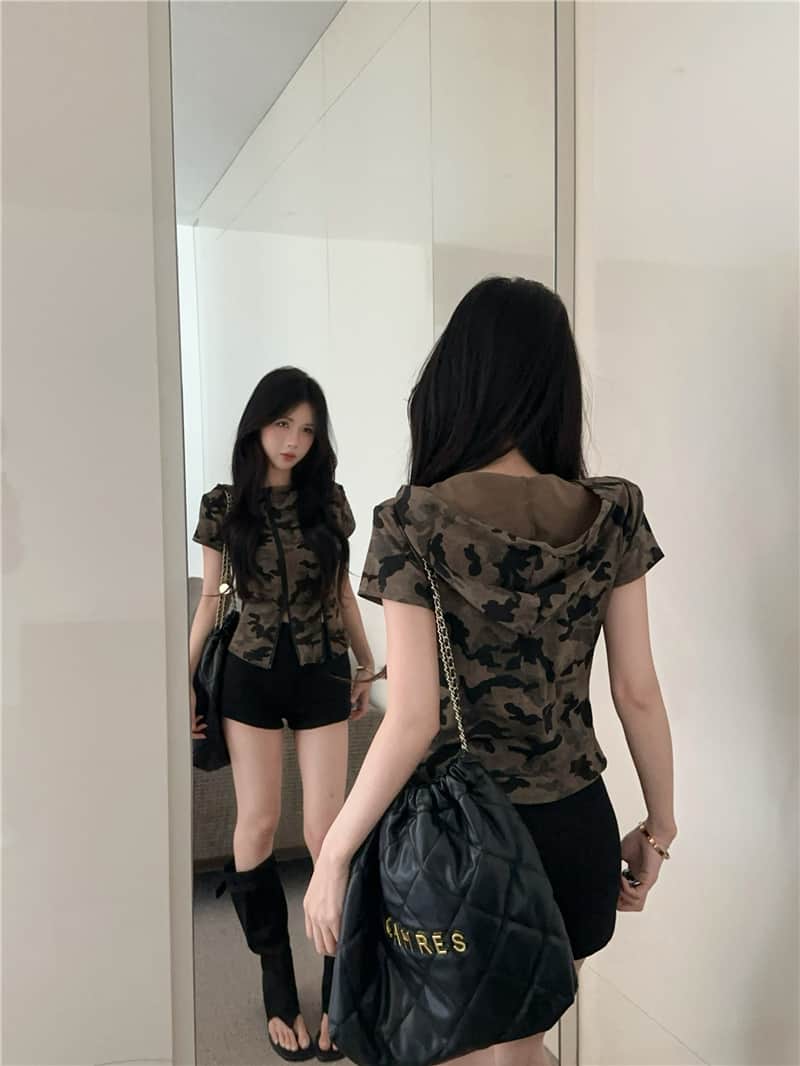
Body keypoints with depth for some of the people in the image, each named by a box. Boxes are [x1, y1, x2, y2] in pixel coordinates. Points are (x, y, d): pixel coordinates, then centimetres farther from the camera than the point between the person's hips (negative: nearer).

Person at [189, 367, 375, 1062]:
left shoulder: (329, 500, 3)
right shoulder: (224, 505, 0)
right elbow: (210, 600, 4)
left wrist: (366, 665, 14)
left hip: (322, 676, 1)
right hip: (252, 677, 0)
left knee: (326, 829, -1)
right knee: (257, 826, 2)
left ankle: (341, 994, 16)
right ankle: (280, 991, 19)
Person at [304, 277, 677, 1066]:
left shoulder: (413, 522, -16)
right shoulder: (612, 515, -6)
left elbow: (412, 721, -19)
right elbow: (638, 693, -2)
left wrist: (332, 853, -8)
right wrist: (659, 825, 11)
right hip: (574, 828, 4)